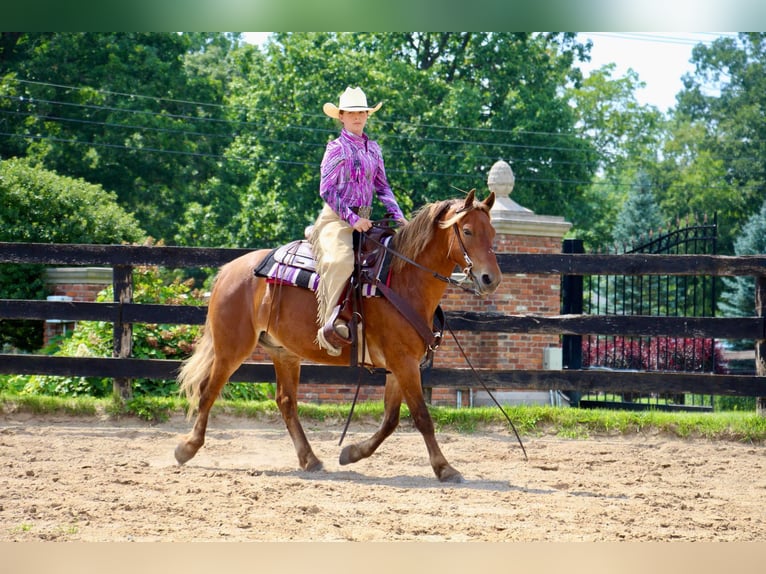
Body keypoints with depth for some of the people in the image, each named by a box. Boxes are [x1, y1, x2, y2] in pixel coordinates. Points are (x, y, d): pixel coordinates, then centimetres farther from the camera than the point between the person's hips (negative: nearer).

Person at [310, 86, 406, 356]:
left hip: (364, 219, 7)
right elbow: (327, 189, -9)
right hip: (336, 218, -7)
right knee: (340, 260, -33)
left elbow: (382, 186, 20)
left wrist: (397, 215, 4)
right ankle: (331, 323, -33)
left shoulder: (373, 149, 16)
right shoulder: (336, 148, -3)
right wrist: (352, 218, -17)